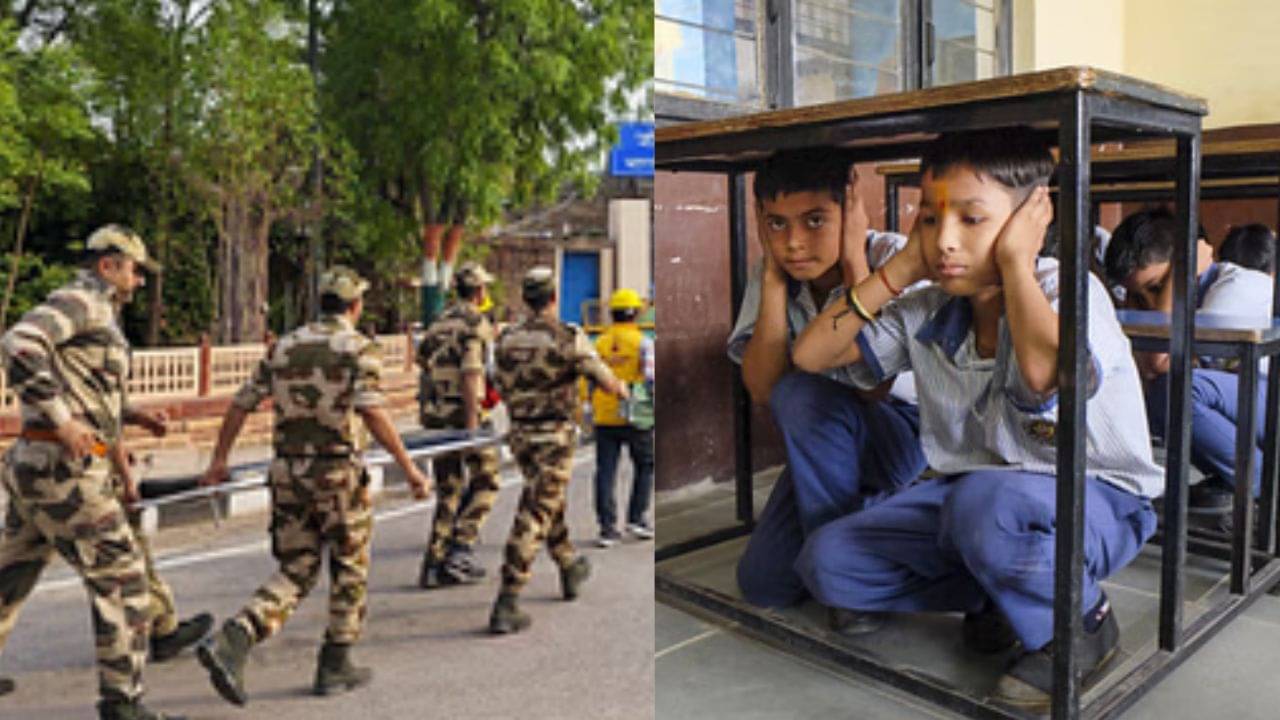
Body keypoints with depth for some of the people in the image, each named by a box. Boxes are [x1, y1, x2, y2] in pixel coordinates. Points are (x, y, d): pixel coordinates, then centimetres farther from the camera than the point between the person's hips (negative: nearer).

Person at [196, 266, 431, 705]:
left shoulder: (285, 346, 11)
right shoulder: (358, 347, -6)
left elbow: (241, 404, 11)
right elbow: (372, 410, -20)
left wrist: (218, 462, 20)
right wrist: (408, 467, -19)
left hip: (287, 471, 5)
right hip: (337, 471, -5)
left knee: (296, 572, 14)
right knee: (349, 570, 13)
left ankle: (231, 641, -6)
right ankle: (335, 667, 20)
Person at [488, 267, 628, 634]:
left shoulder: (507, 339, 3)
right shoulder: (569, 338, -13)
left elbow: (502, 388, 13)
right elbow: (603, 376, -3)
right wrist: (620, 388, 19)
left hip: (520, 434, 6)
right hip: (554, 436, -6)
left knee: (550, 503, 24)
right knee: (533, 518, -5)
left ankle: (570, 569, 42)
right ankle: (506, 605, -5)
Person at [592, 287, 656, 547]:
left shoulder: (599, 343, 7)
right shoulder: (642, 342, -5)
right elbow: (650, 378, -12)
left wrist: (593, 409, 20)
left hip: (604, 418, 3)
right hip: (636, 418, -3)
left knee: (605, 471, 5)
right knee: (645, 466, 15)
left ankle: (607, 528, 5)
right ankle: (636, 518, 13)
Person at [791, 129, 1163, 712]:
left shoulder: (1071, 291, -19)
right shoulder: (928, 314, -2)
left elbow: (1046, 369, -43)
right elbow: (811, 354, -3)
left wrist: (1015, 261, -26)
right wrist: (903, 267, -8)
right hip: (969, 495, 6)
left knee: (986, 500, -41)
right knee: (826, 561, -10)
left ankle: (1081, 623, -7)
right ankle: (997, 594, 6)